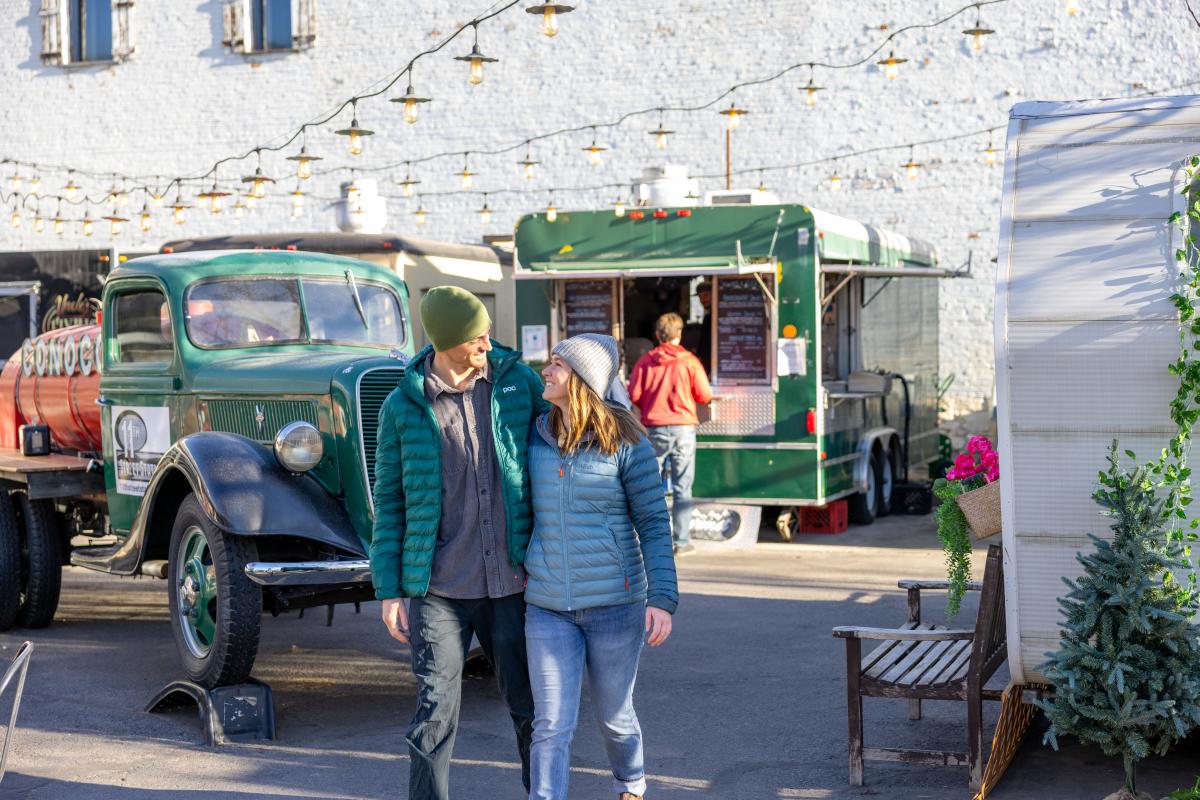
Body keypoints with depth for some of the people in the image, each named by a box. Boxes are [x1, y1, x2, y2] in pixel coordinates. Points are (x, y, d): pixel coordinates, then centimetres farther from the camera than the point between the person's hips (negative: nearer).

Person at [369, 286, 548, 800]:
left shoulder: (519, 383, -1)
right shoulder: (403, 407, -3)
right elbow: (389, 501, 2)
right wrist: (388, 591, 0)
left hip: (513, 583, 1)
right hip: (440, 588, -1)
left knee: (532, 706, 10)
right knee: (434, 715, 0)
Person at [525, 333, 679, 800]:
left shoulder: (626, 442, -9)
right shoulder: (535, 437, 2)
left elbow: (654, 524, -8)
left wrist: (662, 598, -15)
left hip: (614, 603, -2)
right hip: (547, 607, 2)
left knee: (614, 716, 16)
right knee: (551, 726, -3)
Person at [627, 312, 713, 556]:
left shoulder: (645, 361, 1)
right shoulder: (689, 361, -2)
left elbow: (633, 395, -2)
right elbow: (705, 396, -2)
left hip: (654, 428, 1)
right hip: (683, 428, -1)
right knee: (682, 488, 3)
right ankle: (682, 541, 2)